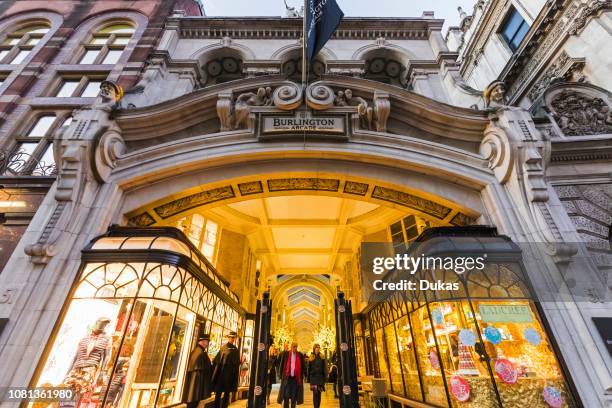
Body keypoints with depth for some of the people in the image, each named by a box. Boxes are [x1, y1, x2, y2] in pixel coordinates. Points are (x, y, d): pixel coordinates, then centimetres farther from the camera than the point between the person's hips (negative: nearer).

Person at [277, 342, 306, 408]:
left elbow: (303, 366, 6)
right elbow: (282, 365, 2)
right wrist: (281, 376, 1)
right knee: (286, 395, 1)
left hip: (296, 378, 1)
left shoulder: (300, 355, 1)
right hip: (287, 377, -1)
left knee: (294, 395, 7)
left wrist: (302, 376, 1)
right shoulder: (285, 354, -2)